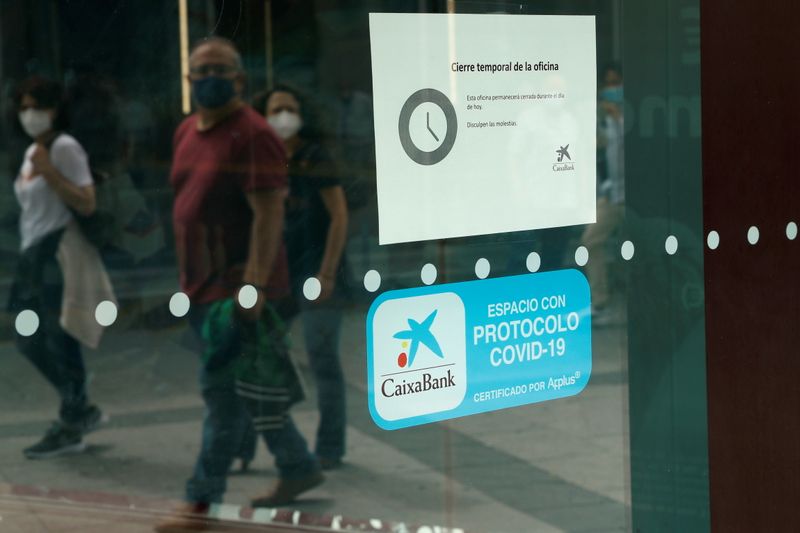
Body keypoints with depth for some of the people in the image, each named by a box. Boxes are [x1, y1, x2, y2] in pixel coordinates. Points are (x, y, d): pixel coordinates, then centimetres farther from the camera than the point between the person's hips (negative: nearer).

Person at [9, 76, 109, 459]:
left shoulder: (65, 148, -9)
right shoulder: (32, 152, 18)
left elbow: (86, 204, -17)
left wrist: (48, 171, -20)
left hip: (58, 255, -10)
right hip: (33, 255, 10)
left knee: (60, 341, -6)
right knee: (28, 339, 11)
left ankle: (70, 429, 4)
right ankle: (82, 410, 24)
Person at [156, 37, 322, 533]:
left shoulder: (252, 135, -15)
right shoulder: (186, 133, 13)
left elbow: (269, 214, -20)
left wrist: (253, 284, -25)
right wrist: (189, 278, 18)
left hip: (238, 285, -9)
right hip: (204, 284, 9)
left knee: (223, 388, -4)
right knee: (248, 385, 16)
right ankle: (299, 467, 30)